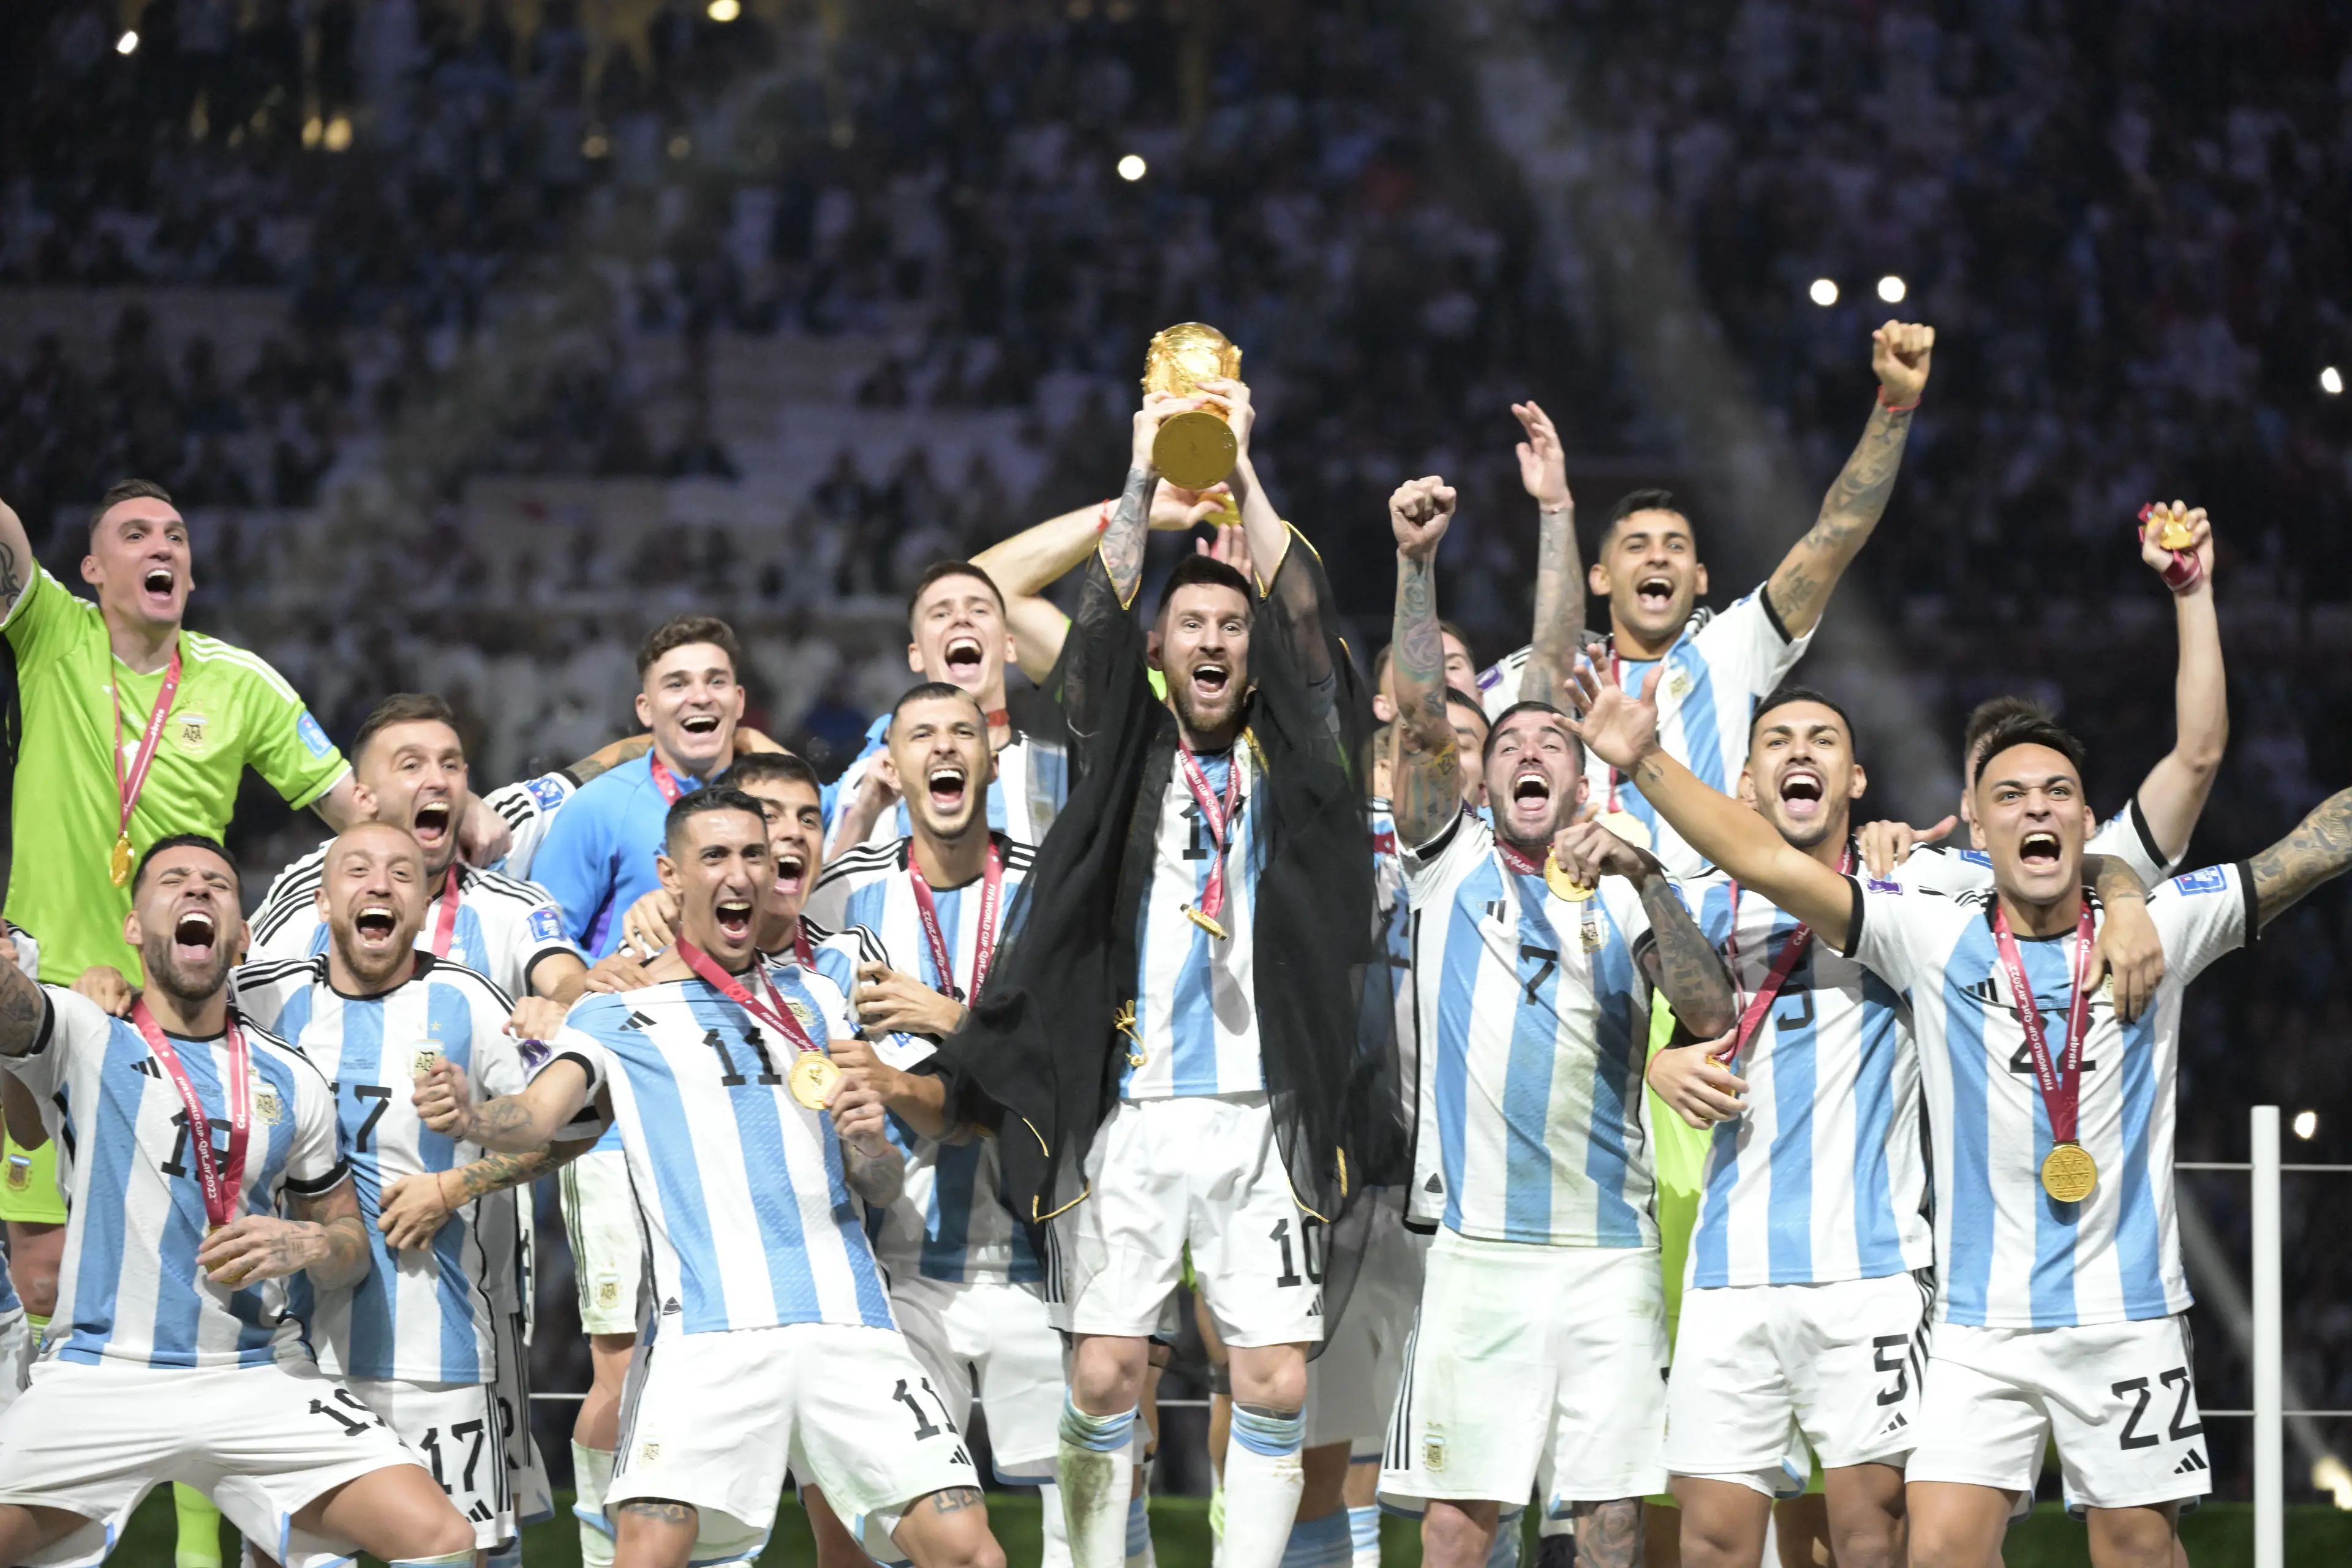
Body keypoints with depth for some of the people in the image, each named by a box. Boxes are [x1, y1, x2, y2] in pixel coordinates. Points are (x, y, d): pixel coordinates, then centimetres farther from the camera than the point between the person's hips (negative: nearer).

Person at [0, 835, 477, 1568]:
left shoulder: (291, 1081, 12)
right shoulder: (84, 1036, 2)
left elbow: (350, 1249, 18)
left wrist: (307, 1245, -6)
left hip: (258, 1380, 2)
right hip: (98, 1382, -2)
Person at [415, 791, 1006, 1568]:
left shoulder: (813, 1000, 21)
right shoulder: (613, 1021, 10)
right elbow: (537, 1116, -10)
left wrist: (868, 1140, -2)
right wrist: (471, 1117, -33)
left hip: (848, 1320, 3)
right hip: (708, 1328, -3)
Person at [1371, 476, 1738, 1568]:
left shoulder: (1622, 896, 13)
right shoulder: (1453, 870, 11)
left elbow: (1712, 1015, -3)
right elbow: (1419, 717, -2)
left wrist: (1643, 876, -15)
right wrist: (1416, 560, -13)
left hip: (1609, 1251, 2)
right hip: (1479, 1245, -2)